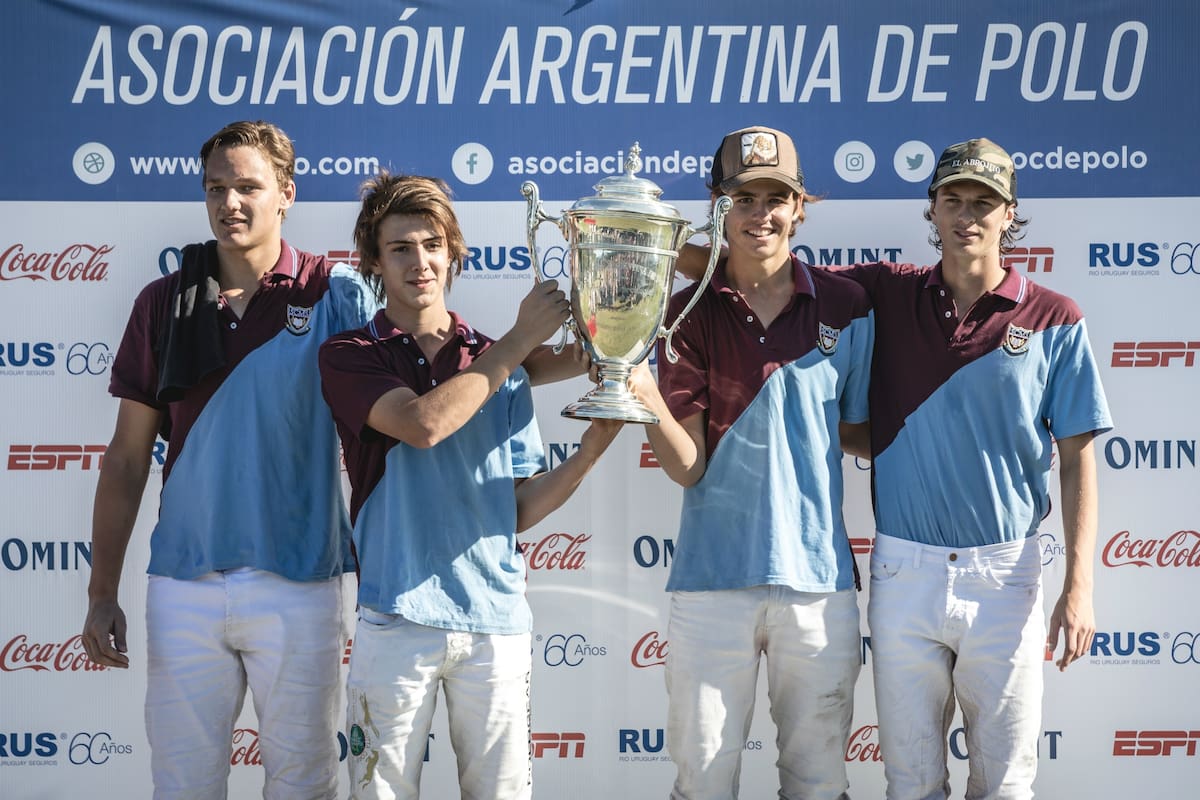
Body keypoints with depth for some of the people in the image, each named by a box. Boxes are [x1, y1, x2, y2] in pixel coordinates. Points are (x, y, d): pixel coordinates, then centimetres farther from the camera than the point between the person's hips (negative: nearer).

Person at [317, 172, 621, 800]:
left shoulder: (495, 363, 13)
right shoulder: (350, 356, 3)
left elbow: (519, 509, 10)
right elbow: (423, 422, -18)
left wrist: (591, 449, -7)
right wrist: (521, 338, -10)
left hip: (496, 617, 3)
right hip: (399, 614, -3)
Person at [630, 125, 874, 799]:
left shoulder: (846, 307, 2)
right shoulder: (689, 314, 1)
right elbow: (687, 464, -6)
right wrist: (646, 397, -22)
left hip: (819, 574, 1)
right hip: (713, 576, 0)